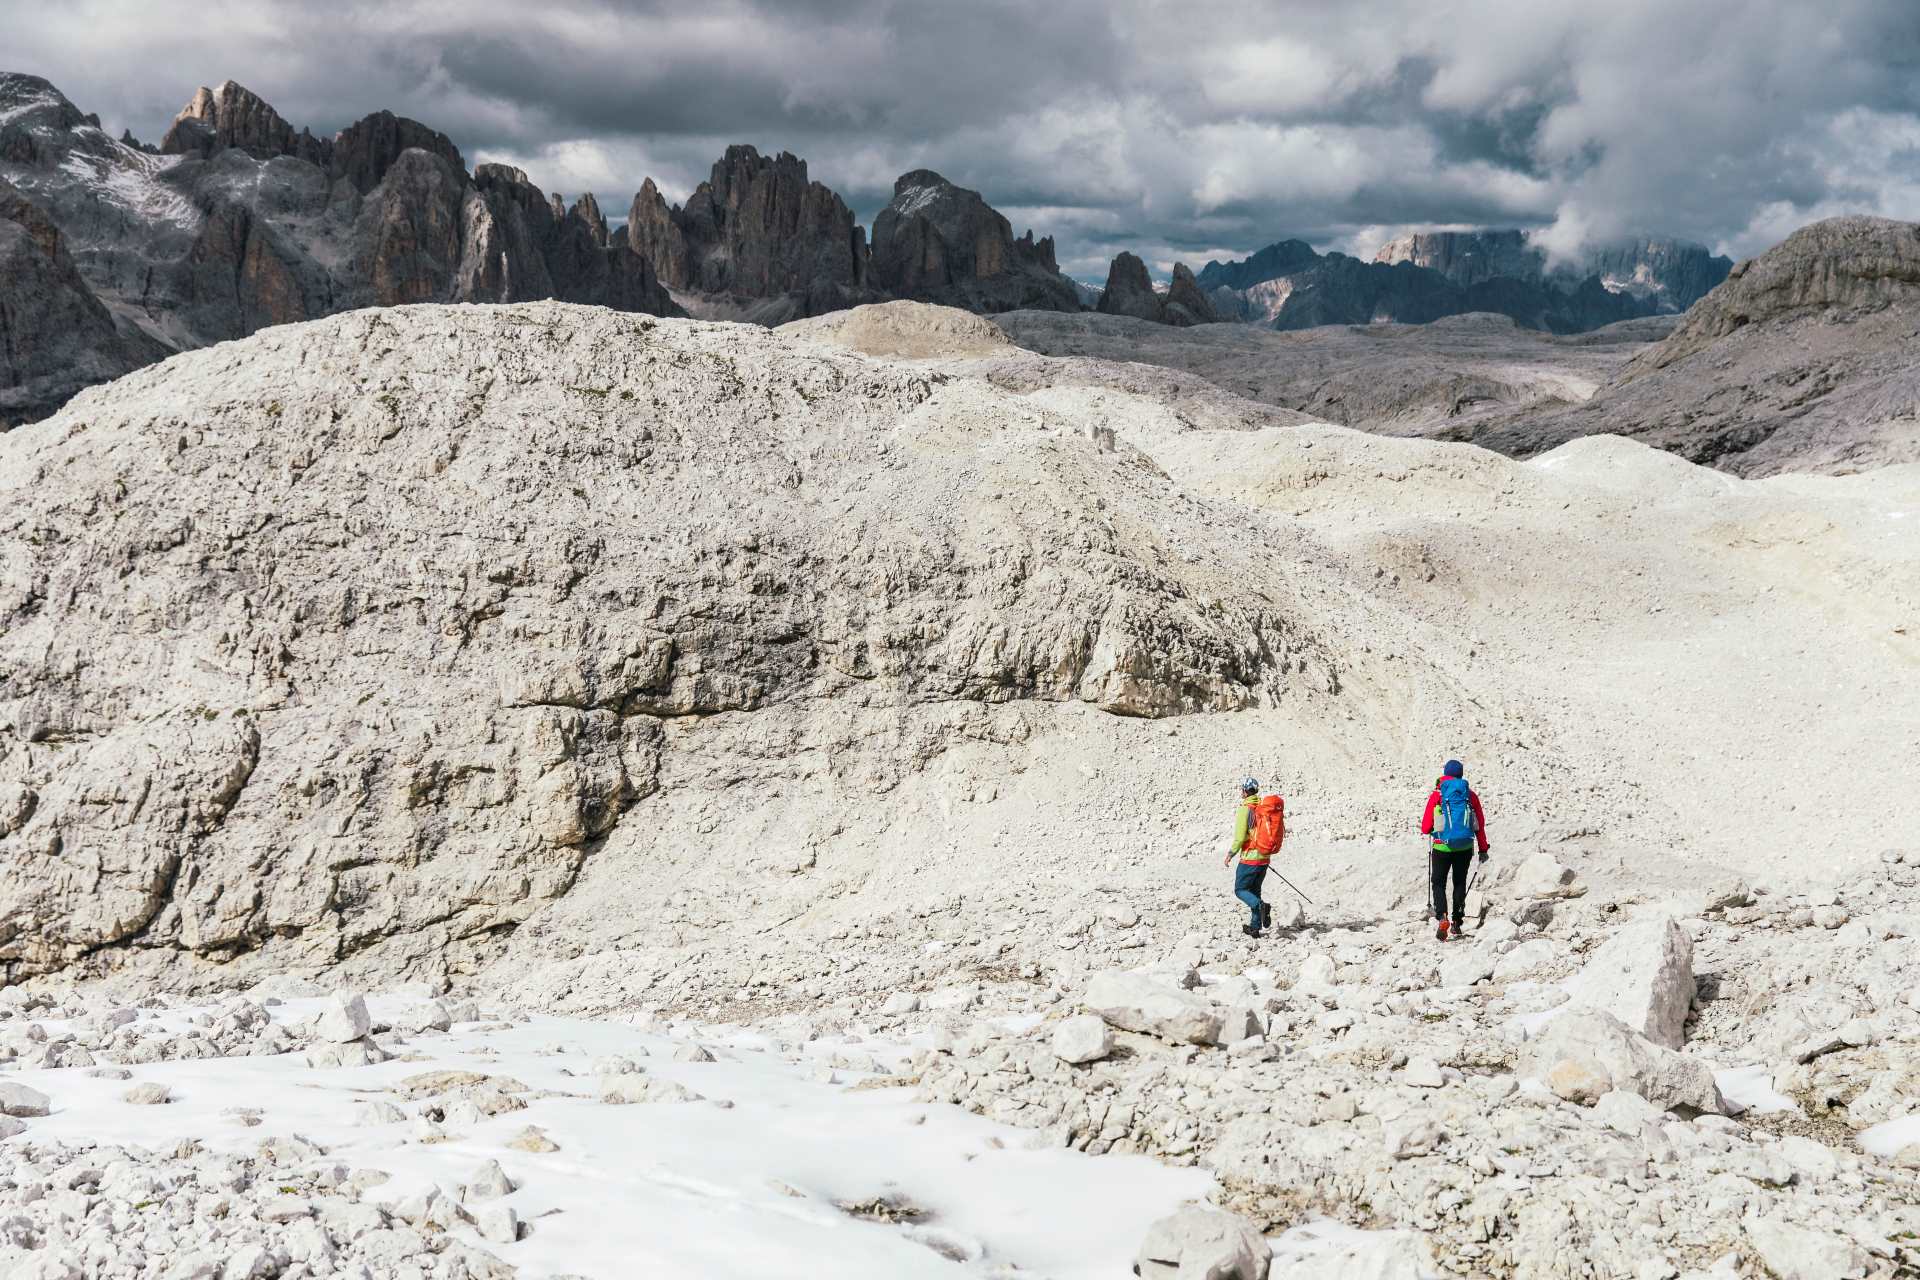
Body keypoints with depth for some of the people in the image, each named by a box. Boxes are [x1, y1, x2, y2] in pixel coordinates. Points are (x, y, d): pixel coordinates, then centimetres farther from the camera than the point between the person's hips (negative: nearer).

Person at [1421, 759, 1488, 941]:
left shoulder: (1437, 795, -4)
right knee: (1460, 883, 18)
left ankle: (1442, 917, -18)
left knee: (1439, 884, 6)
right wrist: (1483, 848, 12)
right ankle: (1457, 922, 18)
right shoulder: (1471, 795, 3)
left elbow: (1426, 827, -3)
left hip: (1442, 846, -2)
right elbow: (1480, 824, 5)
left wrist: (1426, 830, 20)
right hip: (1465, 847, 2)